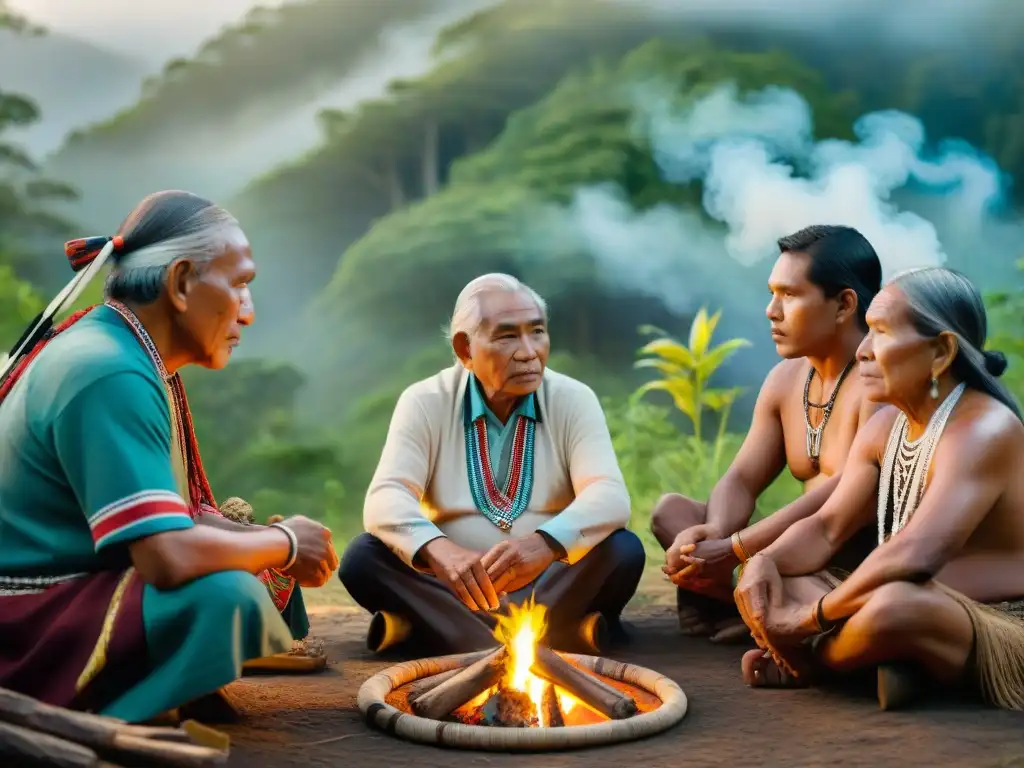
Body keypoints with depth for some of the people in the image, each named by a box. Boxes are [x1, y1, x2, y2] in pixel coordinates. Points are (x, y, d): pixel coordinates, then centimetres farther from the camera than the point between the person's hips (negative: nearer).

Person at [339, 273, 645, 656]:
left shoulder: (574, 400, -3)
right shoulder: (424, 402, -4)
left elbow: (610, 496, -18)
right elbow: (385, 500, -18)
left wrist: (546, 542, -41)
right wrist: (438, 549, -41)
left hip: (549, 585, 0)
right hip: (452, 590, 0)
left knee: (623, 550, -27)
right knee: (363, 556, -25)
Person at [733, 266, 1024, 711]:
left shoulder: (984, 430, -21)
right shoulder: (886, 426, 6)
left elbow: (914, 556, -34)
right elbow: (826, 529, 4)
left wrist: (814, 616, -25)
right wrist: (765, 562, -17)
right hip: (934, 617, 8)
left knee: (896, 605, -39)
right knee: (765, 590, 0)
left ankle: (814, 663, -8)